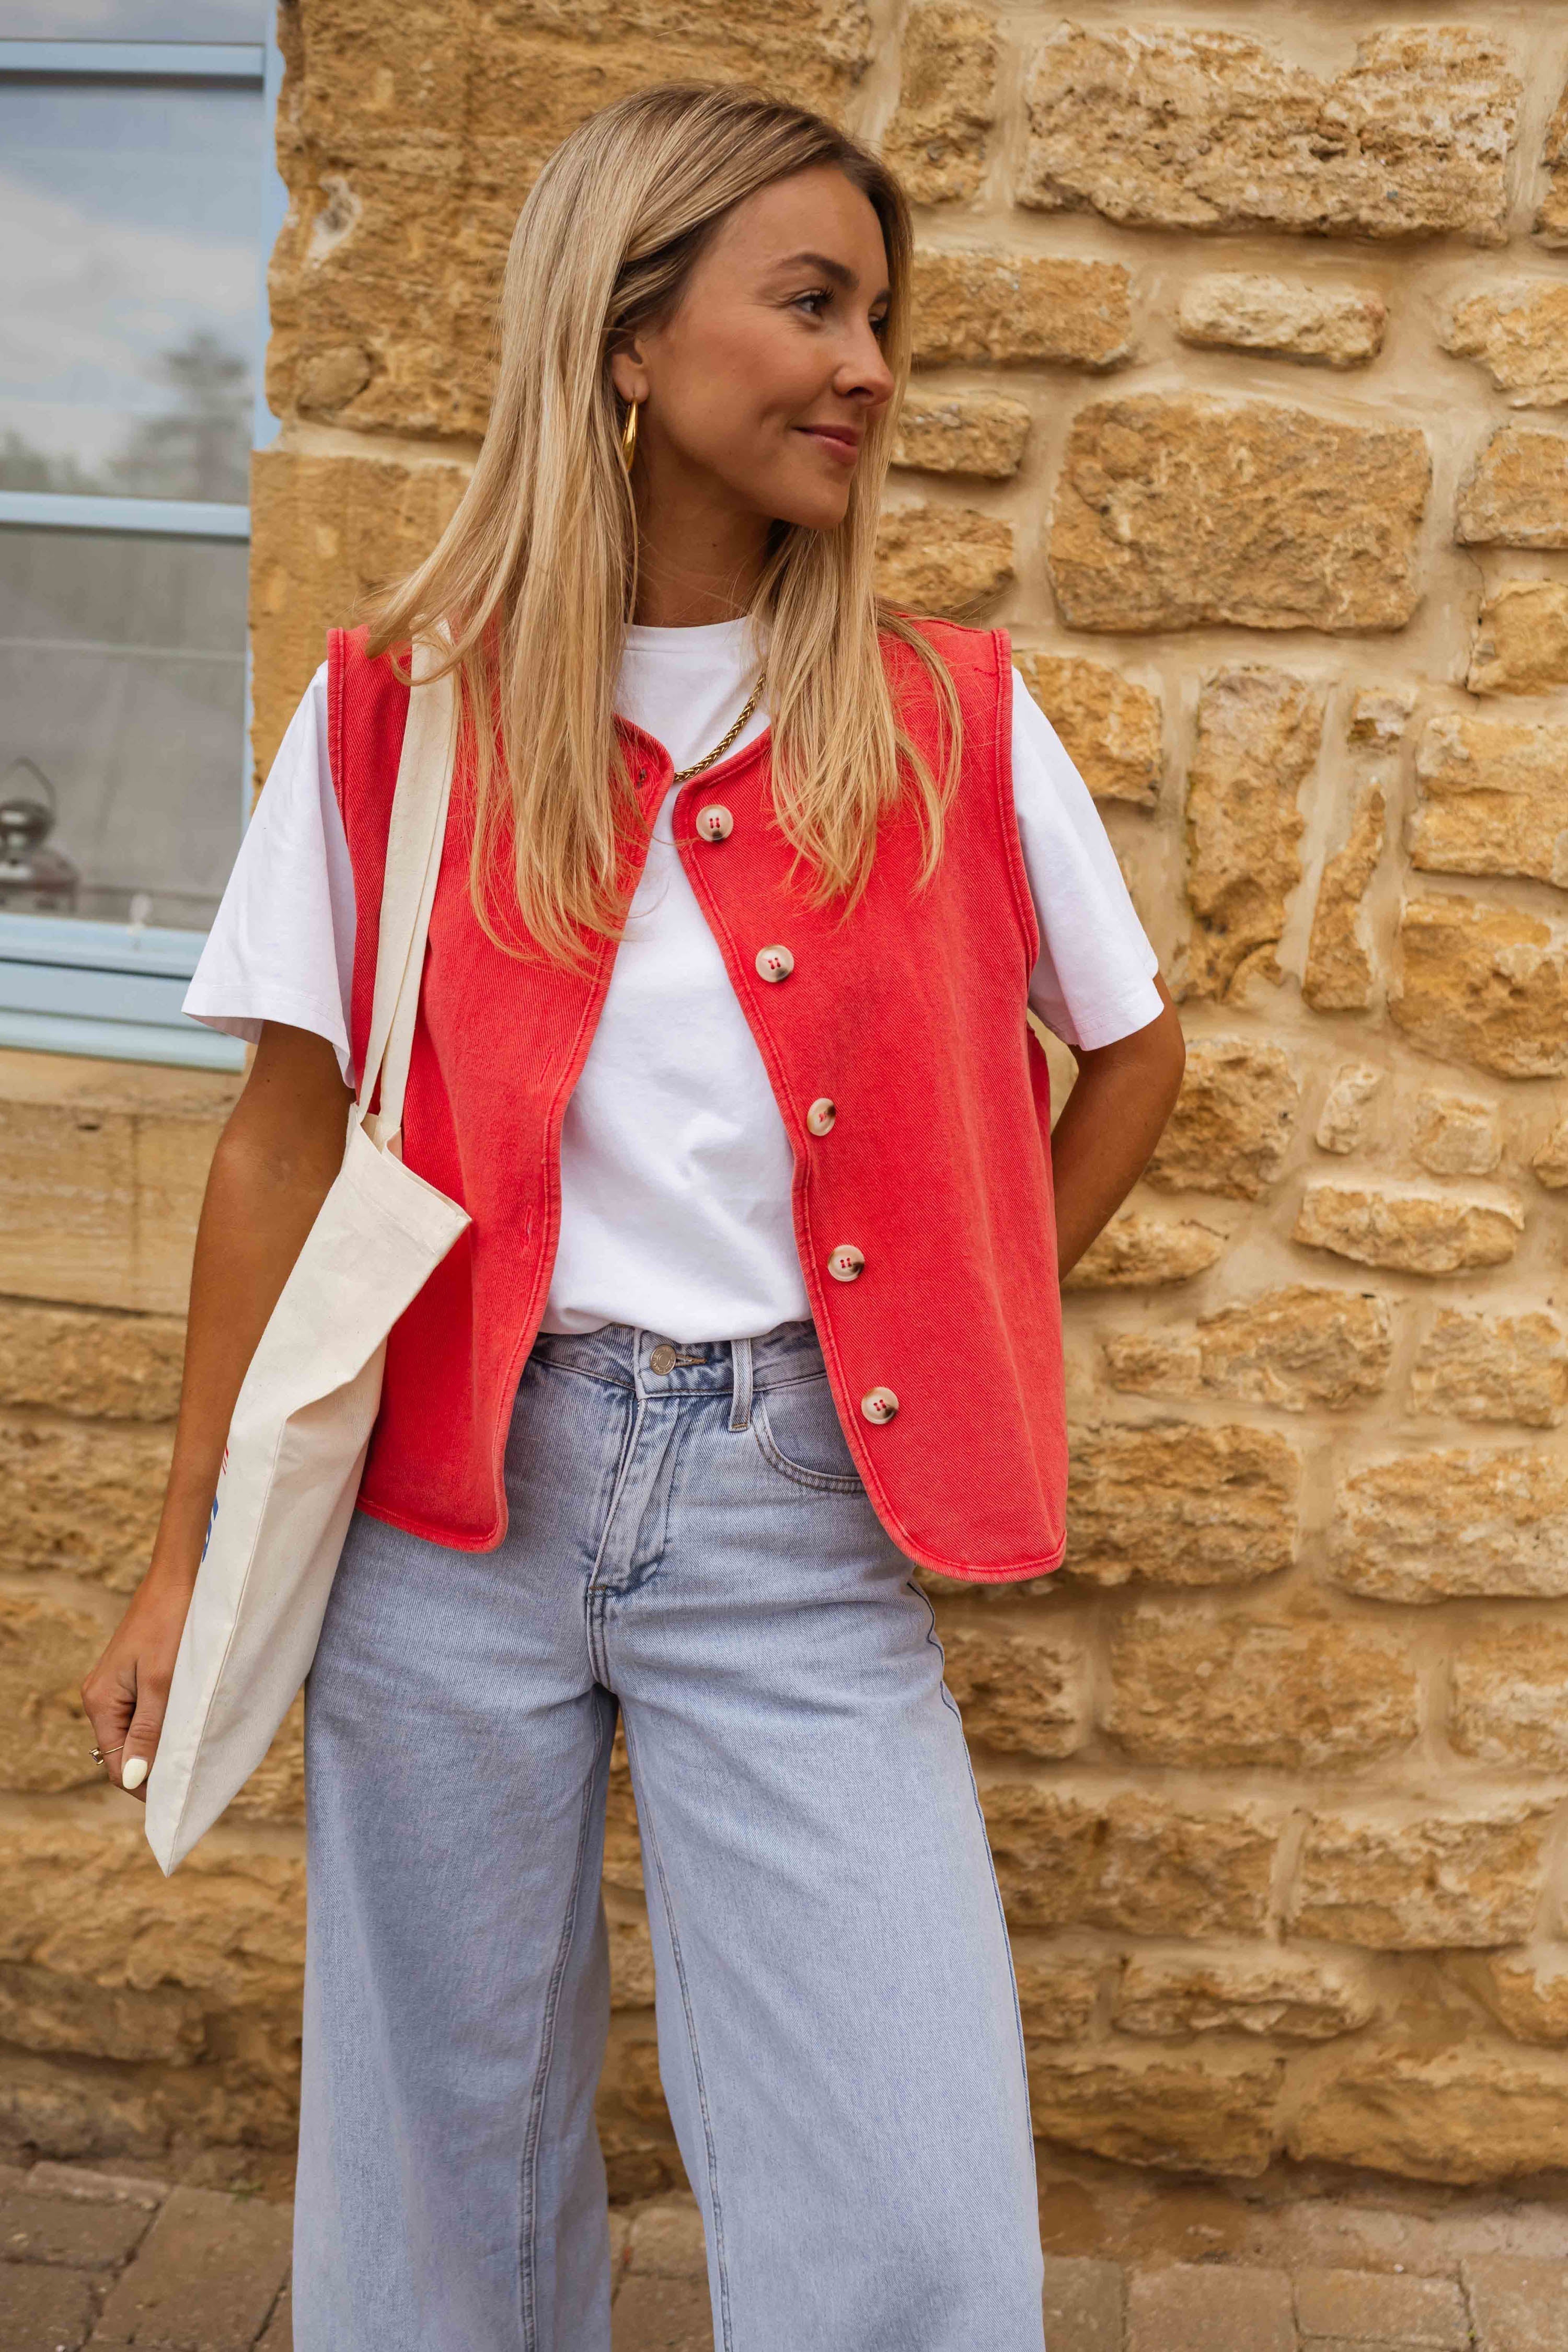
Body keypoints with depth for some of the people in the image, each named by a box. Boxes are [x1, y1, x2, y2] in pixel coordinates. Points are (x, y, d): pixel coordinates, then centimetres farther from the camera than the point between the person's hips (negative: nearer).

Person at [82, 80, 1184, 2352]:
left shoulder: (950, 722, 1)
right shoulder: (399, 713, -1)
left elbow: (1132, 1053, 13)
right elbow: (289, 1139, 3)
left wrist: (951, 1339, 7)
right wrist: (189, 1550, 3)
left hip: (798, 1505, 0)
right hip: (454, 1486, 0)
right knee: (445, 2153, 15)